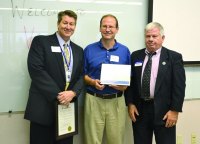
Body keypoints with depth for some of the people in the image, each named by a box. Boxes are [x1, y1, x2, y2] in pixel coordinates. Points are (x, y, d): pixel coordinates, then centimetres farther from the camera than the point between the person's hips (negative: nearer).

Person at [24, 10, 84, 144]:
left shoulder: (79, 50, 16)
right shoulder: (40, 42, -1)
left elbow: (82, 75, 10)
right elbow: (36, 70, -12)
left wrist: (73, 92, -11)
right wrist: (57, 95, -16)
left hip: (68, 106, 5)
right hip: (43, 107, -5)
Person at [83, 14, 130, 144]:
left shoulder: (125, 51, 5)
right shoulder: (89, 49, 3)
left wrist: (124, 85, -11)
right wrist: (93, 82, -13)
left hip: (116, 101, 1)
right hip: (94, 100, 0)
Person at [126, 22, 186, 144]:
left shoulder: (174, 57, -2)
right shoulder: (135, 56, 8)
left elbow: (179, 85, -6)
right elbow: (130, 81, 8)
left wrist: (175, 110, -11)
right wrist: (130, 103, 0)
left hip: (164, 111, -3)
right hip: (140, 109, 3)